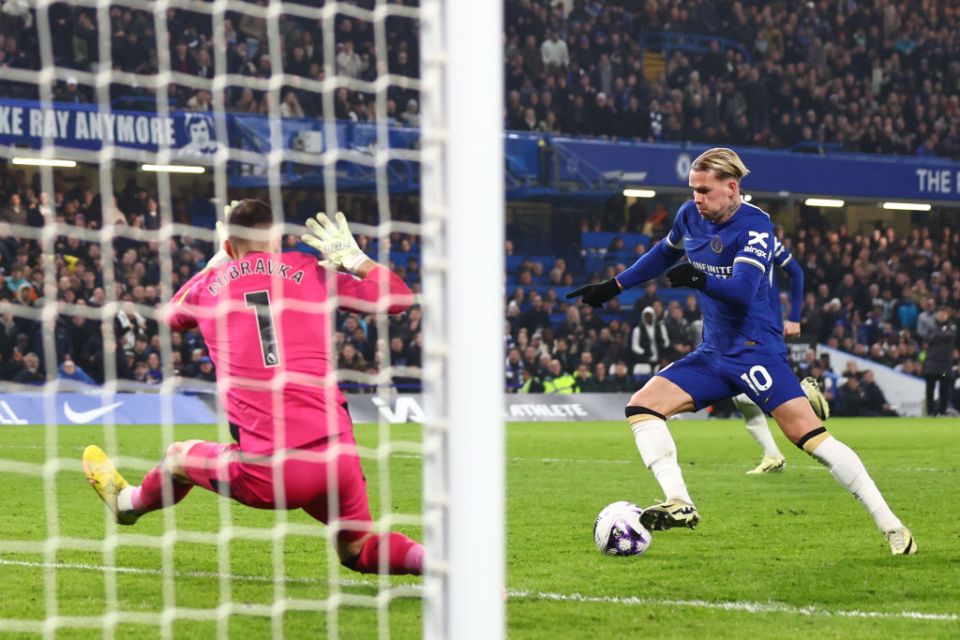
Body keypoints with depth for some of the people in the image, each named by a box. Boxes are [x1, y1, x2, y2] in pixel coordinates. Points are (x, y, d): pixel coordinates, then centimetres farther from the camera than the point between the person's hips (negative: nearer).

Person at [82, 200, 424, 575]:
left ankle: (127, 502, 58)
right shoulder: (311, 271, 8)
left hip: (271, 475, -1)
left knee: (179, 457, 29)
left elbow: (173, 315, 37)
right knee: (358, 550, 23)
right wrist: (353, 257, 18)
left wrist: (218, 261, 45)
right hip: (336, 457, 1)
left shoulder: (208, 285, 11)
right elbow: (397, 297, 11)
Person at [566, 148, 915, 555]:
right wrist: (613, 287, 26)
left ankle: (890, 526, -14)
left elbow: (743, 290, -28)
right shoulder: (690, 216, 6)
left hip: (755, 350, -8)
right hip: (713, 354, 8)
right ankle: (679, 505, -16)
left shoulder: (755, 225, -14)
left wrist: (699, 279, -44)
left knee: (806, 433, -17)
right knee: (642, 406, -6)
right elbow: (663, 255, 27)